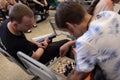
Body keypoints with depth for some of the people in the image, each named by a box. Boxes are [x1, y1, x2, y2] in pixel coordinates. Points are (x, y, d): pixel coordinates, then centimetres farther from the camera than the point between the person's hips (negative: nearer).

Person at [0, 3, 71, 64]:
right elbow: (35, 57, -23)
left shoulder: (7, 23, -20)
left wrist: (36, 43, -4)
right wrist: (43, 46, -6)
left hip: (29, 47, 7)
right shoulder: (17, 44, -43)